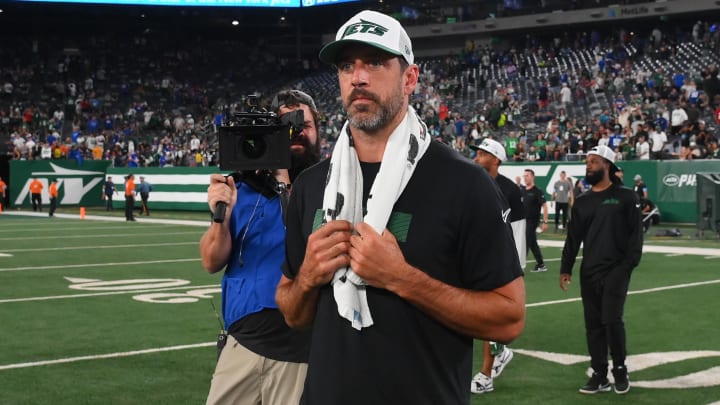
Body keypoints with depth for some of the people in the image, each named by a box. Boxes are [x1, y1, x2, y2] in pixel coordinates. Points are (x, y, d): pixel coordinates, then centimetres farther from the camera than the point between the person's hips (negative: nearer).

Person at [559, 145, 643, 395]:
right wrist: (565, 268, 5)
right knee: (593, 324, 6)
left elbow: (635, 233, -5)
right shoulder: (582, 201, 12)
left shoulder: (625, 197, -2)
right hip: (588, 272, 5)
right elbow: (573, 237, 12)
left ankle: (620, 370, 8)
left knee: (611, 320, -12)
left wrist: (629, 264, -14)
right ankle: (599, 376, 14)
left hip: (615, 270, -5)